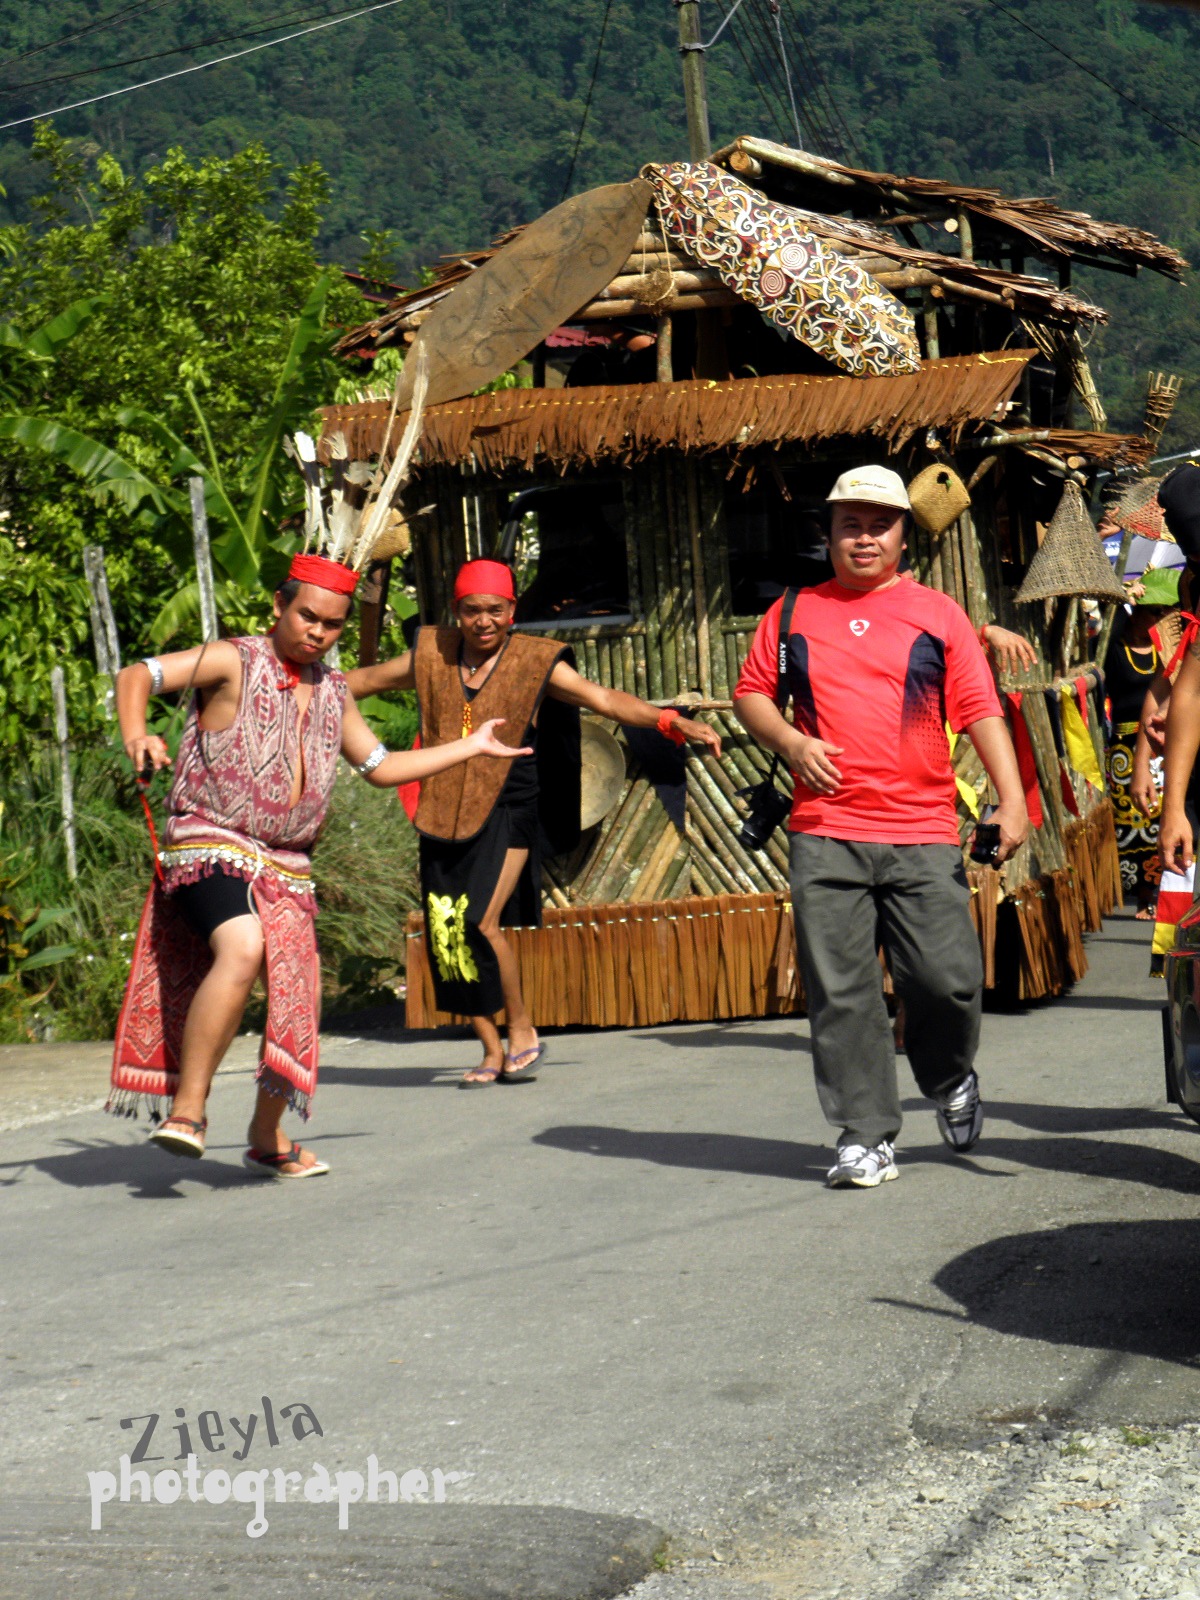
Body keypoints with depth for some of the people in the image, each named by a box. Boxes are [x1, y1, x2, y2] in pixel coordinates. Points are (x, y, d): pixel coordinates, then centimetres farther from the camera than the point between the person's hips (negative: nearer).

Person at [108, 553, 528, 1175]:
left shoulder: (332, 692, 17)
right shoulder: (233, 662, -3)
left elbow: (380, 766, 29)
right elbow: (137, 676, -11)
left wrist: (471, 748, 29)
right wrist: (136, 735, -32)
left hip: (287, 863, 7)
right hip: (212, 844, -7)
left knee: (299, 999, 5)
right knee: (242, 950, -33)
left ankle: (267, 1136, 27)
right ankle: (186, 1111, -27)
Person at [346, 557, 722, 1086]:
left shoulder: (536, 662, -1)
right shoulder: (431, 656, 8)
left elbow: (605, 699, -8)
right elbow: (364, 680, 23)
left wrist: (673, 722, -20)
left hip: (508, 813, -4)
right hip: (444, 819, 4)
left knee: (481, 922, -18)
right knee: (447, 936, 0)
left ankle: (522, 1031, 2)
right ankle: (492, 1051, 13)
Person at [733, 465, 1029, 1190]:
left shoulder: (938, 613, 9)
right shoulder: (794, 613, 13)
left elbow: (981, 709, 3)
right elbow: (751, 694, 18)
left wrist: (1013, 800, -8)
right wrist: (789, 741, -2)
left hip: (924, 836, -1)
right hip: (825, 835, 1)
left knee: (949, 979, -5)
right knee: (840, 992, -2)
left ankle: (952, 1079, 27)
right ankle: (866, 1136, 7)